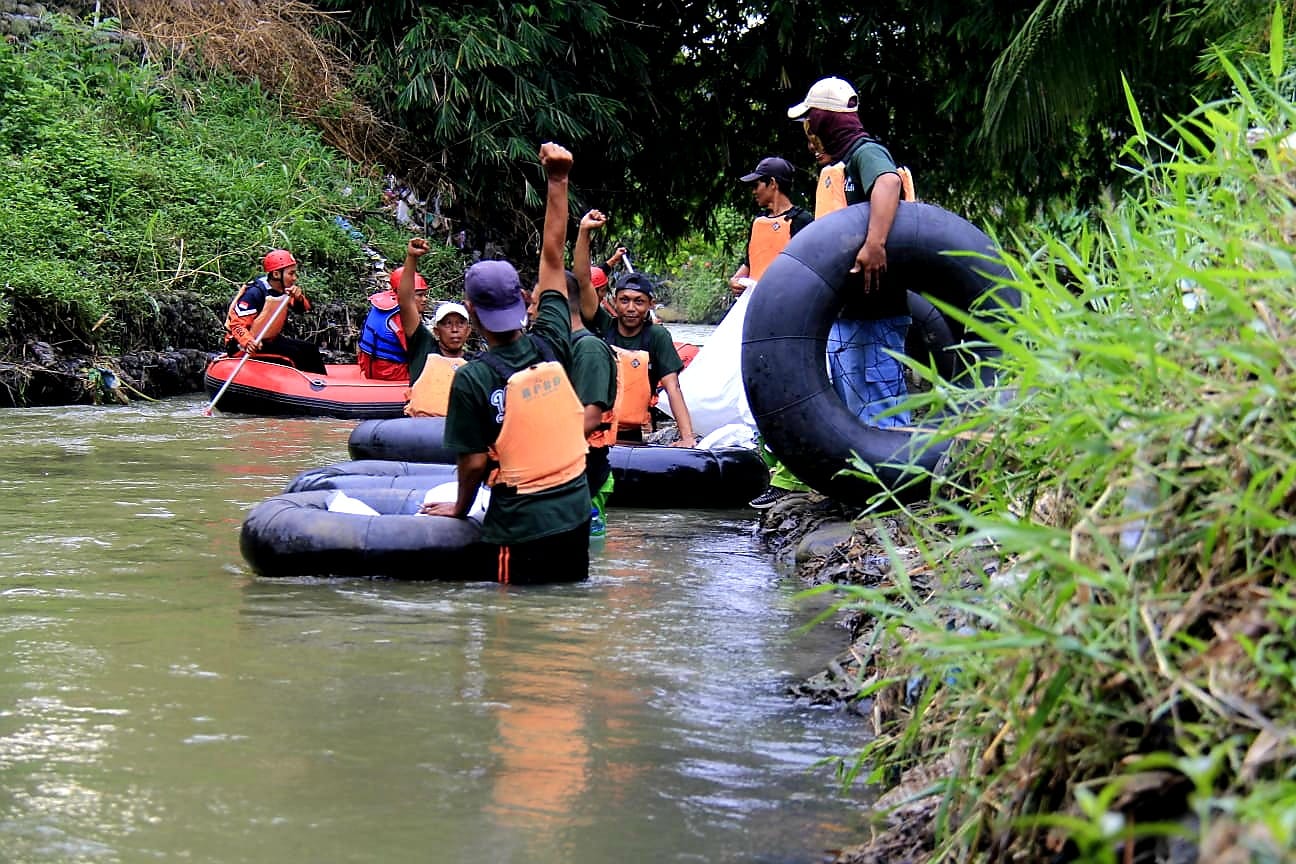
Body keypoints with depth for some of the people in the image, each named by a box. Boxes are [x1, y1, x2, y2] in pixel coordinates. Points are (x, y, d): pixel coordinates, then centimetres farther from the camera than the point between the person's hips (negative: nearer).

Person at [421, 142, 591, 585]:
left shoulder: (471, 379, -14)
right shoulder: (550, 345, -1)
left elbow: (475, 462, -10)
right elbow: (552, 256, 6)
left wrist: (460, 508, 10)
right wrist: (558, 181, 10)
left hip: (521, 522, -5)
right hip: (575, 510, 5)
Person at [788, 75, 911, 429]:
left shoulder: (865, 153, -8)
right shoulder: (834, 171, 22)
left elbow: (888, 182, -31)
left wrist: (875, 243, -46)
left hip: (872, 315, -10)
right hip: (841, 313, 10)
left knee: (878, 413, -13)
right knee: (849, 411, 14)